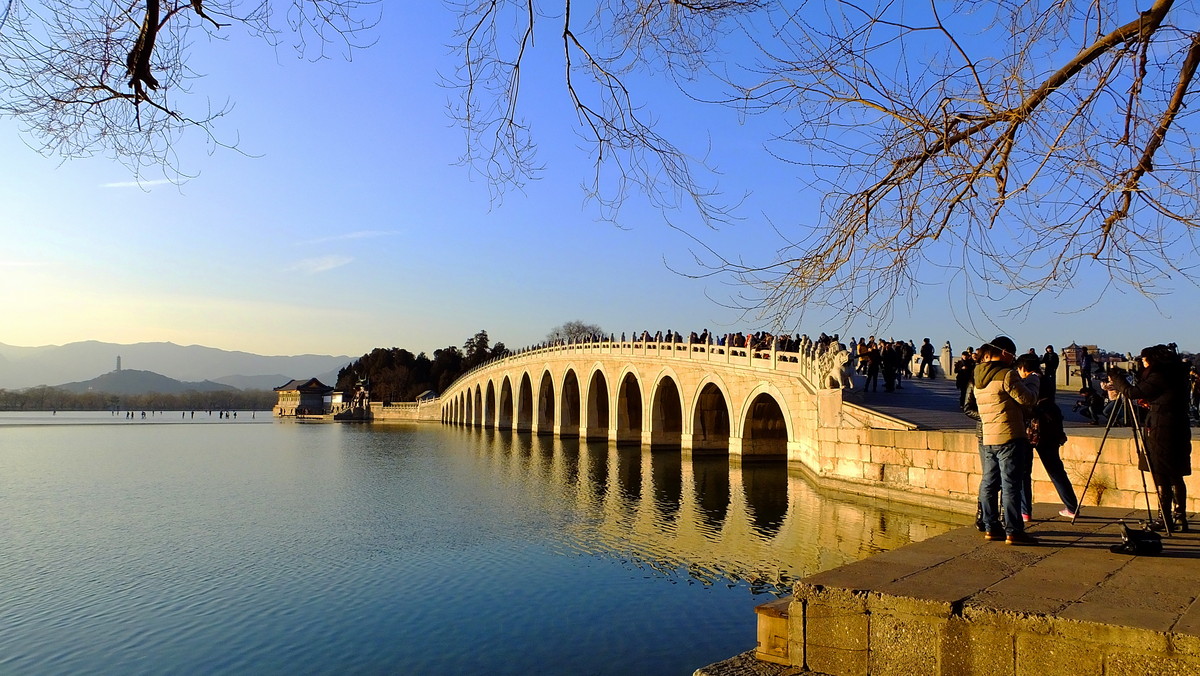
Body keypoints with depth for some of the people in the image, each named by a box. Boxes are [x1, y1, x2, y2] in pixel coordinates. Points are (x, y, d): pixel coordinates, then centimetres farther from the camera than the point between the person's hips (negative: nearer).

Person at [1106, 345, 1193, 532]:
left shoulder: (1158, 376, -14)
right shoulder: (1176, 374, 13)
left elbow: (1133, 392, -13)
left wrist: (1116, 378, 0)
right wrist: (1150, 402, 16)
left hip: (1161, 431, -9)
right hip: (1179, 430, 9)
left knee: (1161, 477, -3)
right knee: (1175, 477, 12)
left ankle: (1166, 520, 0)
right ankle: (1180, 519, 15)